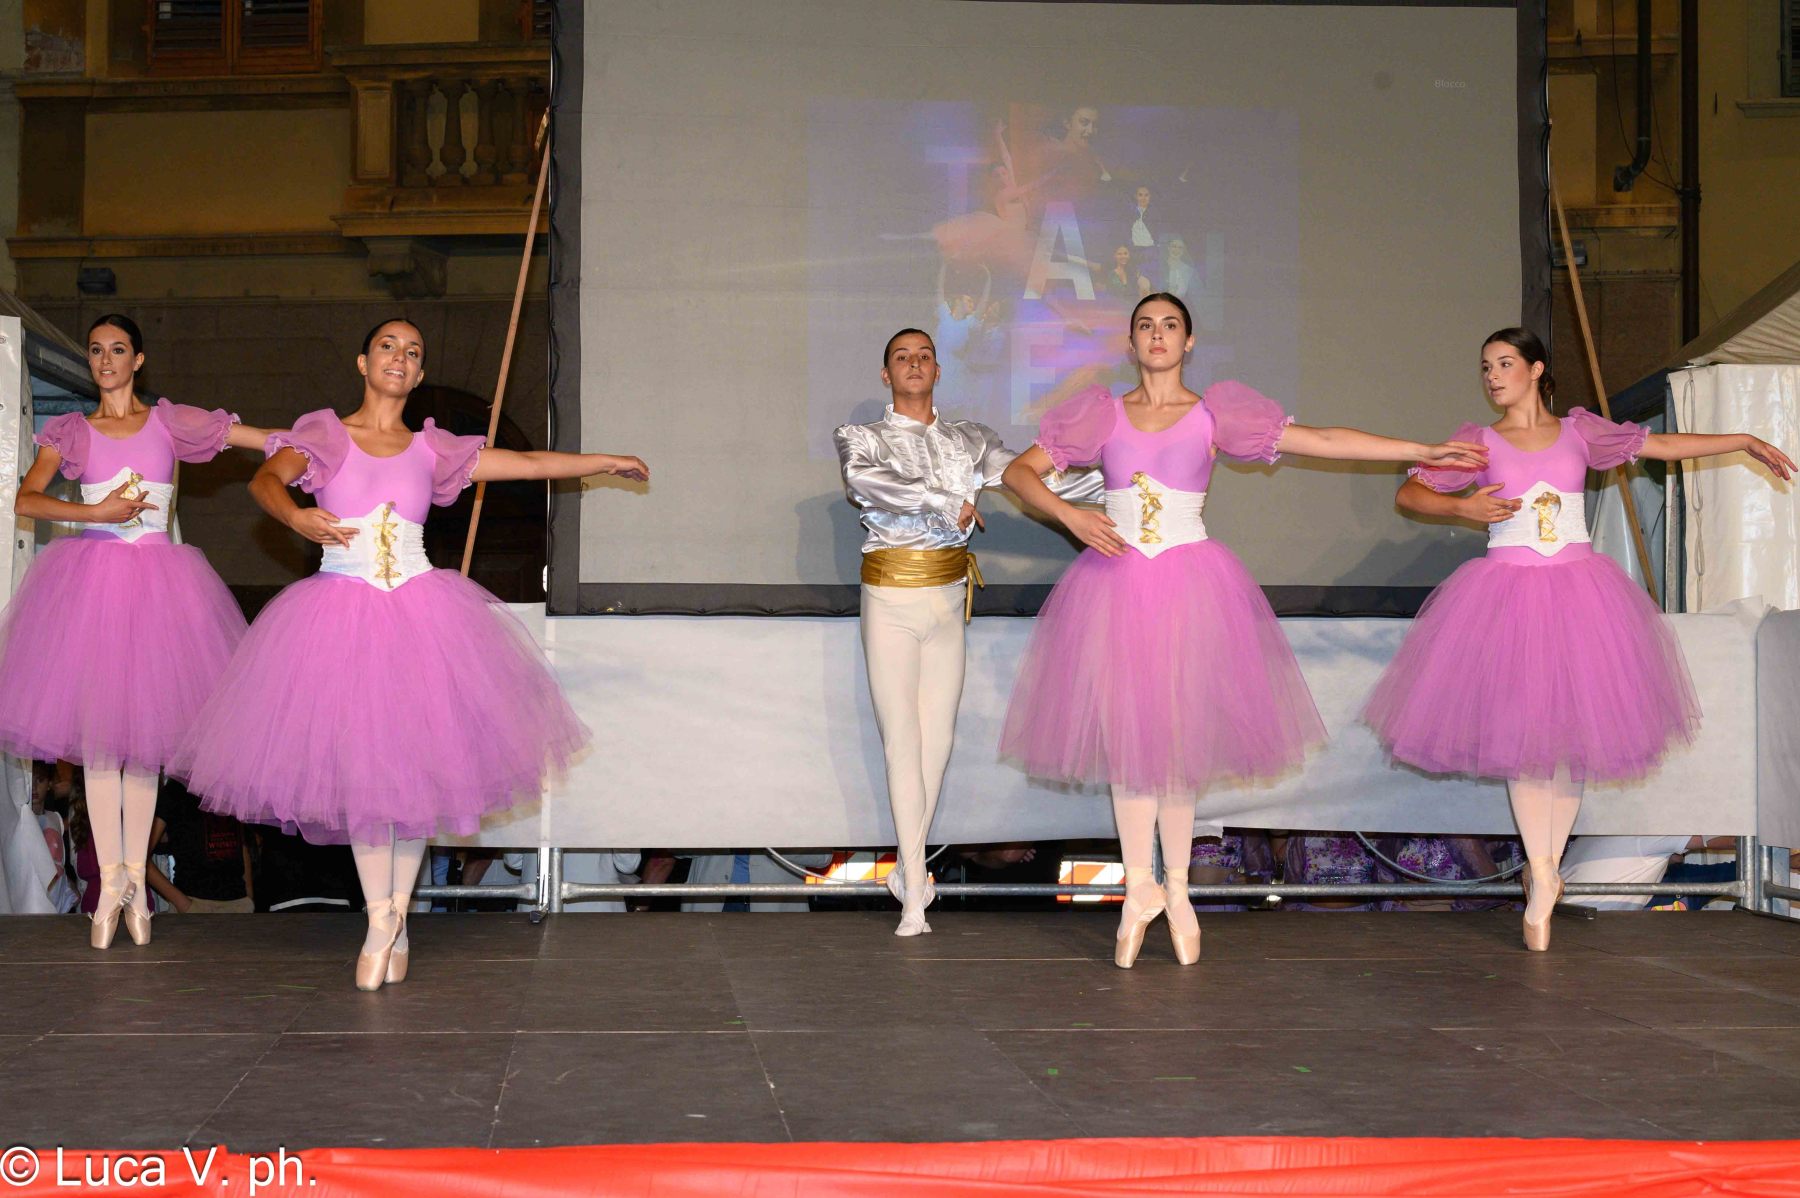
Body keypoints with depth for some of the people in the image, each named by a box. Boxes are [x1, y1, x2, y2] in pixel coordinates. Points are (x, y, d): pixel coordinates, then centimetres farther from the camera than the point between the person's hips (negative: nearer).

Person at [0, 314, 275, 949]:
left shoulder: (169, 422, 9)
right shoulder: (70, 432, 9)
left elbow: (271, 439, 7)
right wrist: (95, 512, -15)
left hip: (155, 576, 0)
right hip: (90, 576, 0)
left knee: (145, 724, 1)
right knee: (96, 729, -2)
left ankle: (134, 874, 10)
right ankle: (111, 877, 6)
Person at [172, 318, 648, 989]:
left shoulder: (431, 450, 9)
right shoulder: (325, 435, 2)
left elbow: (528, 463, 15)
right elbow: (265, 479, -16)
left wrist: (607, 462, 19)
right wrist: (296, 517, -37)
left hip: (417, 613, 2)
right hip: (340, 612, -2)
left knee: (415, 761, 1)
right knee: (360, 764, -2)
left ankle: (398, 914, 16)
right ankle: (379, 921, 10)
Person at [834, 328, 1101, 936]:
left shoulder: (969, 440, 11)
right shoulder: (861, 438, 2)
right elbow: (863, 480, -20)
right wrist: (945, 503, -24)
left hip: (948, 597, 3)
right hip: (891, 596, -3)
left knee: (937, 738, 3)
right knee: (903, 740, -4)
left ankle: (908, 868, 21)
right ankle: (914, 900, -1)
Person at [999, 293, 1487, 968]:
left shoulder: (1214, 414, 5)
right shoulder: (1104, 414, 8)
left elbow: (1322, 441, 1)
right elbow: (1019, 470, 7)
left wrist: (1422, 451, -4)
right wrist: (1070, 516, -10)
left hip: (1190, 583, -1)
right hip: (1115, 580, 1)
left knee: (1182, 734, 0)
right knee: (1125, 732, 0)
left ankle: (1176, 888, 15)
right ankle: (1140, 888, 14)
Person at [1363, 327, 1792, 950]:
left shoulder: (1579, 431, 8)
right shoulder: (1477, 442, 4)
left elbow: (1661, 444, 16)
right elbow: (1409, 494, 5)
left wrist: (1747, 442, 16)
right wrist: (1462, 507, -12)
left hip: (1577, 589, 2)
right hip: (1506, 590, -1)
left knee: (1572, 731, 2)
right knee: (1519, 732, -5)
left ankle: (1545, 868, 16)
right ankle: (1541, 877, 5)